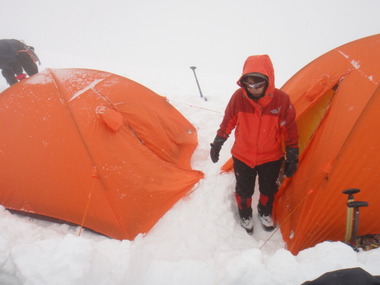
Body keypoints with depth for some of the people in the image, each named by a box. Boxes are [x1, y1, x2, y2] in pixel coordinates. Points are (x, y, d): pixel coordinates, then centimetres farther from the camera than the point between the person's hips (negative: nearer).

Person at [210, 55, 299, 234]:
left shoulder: (281, 99, -20)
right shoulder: (239, 97, -20)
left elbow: (290, 130, -9)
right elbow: (228, 122, -4)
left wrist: (292, 157, -4)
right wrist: (217, 143, 3)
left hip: (271, 158, 1)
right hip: (242, 157, 0)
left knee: (268, 189, 21)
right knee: (244, 190, 16)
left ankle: (265, 213, 51)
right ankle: (245, 216, 46)